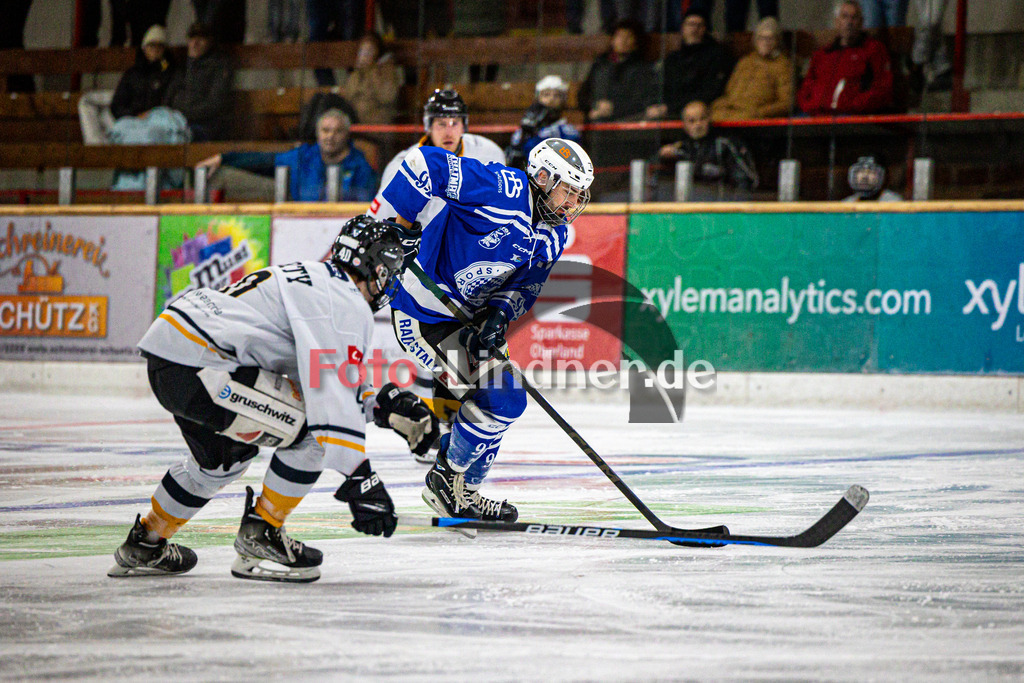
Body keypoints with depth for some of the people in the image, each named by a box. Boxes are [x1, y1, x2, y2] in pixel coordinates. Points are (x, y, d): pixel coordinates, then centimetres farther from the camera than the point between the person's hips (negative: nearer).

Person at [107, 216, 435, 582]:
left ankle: (145, 543, 42)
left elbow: (333, 379, 30)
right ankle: (259, 537, 2)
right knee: (310, 430, -7)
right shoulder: (345, 304, -9)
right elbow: (333, 395, -19)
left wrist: (385, 404, 21)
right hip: (195, 367, -11)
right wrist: (361, 478, -21)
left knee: (223, 457, 32)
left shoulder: (311, 278, 23)